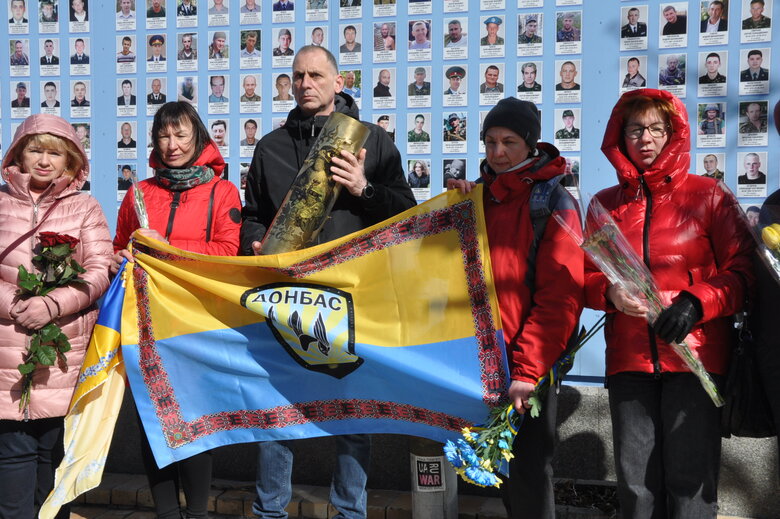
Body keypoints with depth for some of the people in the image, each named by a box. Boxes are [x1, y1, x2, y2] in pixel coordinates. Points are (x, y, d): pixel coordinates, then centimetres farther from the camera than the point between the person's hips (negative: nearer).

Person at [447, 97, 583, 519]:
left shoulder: (552, 201, -9)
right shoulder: (479, 195, 10)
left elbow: (560, 295, -16)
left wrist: (528, 369, -20)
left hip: (528, 364, -6)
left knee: (528, 472, 1)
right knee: (503, 468, 16)